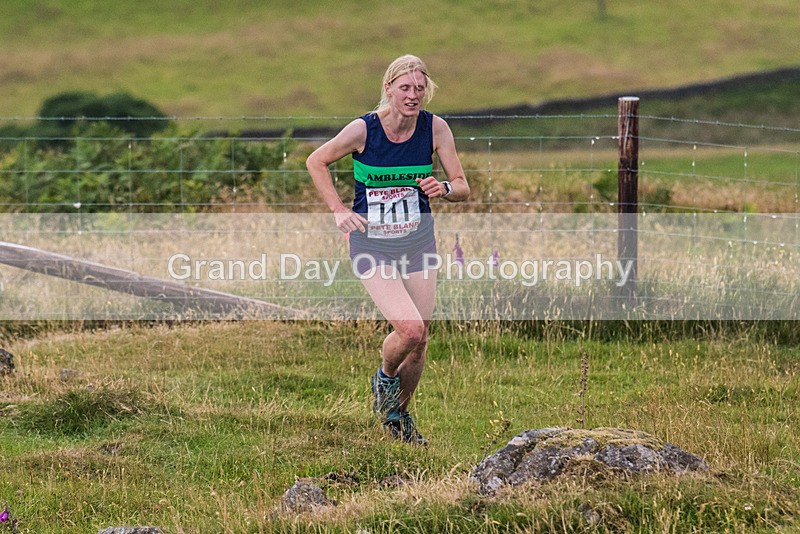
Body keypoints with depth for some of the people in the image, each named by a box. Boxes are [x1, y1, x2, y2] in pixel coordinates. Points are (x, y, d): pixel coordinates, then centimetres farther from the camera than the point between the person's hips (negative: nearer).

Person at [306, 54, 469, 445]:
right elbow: (316, 162, 0)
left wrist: (444, 189, -25)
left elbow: (463, 188, -3)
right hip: (372, 243, -3)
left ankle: (398, 414, 33)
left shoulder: (435, 128, -9)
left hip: (418, 241, 3)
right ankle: (385, 378, 16)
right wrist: (338, 210, -8)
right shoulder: (364, 129, -16)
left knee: (419, 340, 7)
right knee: (410, 329, -18)